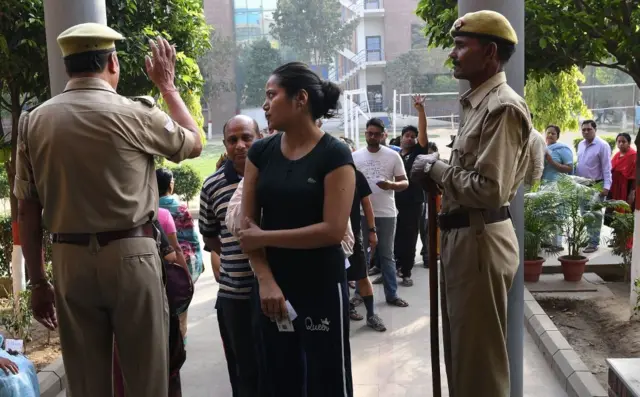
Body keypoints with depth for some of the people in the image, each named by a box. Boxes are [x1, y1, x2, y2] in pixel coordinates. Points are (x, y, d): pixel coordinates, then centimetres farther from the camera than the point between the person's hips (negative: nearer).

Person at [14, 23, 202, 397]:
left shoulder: (34, 121, 2)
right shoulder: (136, 113, -8)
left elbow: (28, 210, 4)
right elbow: (194, 144, 10)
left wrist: (37, 281, 12)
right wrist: (167, 85, 19)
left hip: (69, 260, 4)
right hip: (130, 255, -4)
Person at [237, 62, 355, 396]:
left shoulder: (334, 155, -9)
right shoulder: (261, 152, 4)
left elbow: (333, 230, -17)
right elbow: (247, 223, 2)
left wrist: (264, 237, -12)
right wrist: (265, 280, -11)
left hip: (321, 287, -4)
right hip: (271, 286, 5)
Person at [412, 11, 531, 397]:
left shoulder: (503, 107, -16)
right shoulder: (478, 104, 16)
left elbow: (490, 188, -24)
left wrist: (435, 168, -12)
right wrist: (436, 170, 7)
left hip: (481, 240, -10)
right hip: (463, 235, 10)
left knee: (480, 356, 2)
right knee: (462, 347, 21)